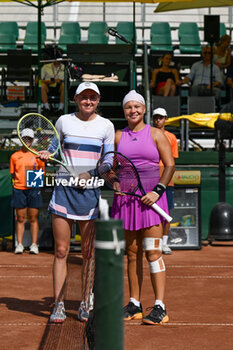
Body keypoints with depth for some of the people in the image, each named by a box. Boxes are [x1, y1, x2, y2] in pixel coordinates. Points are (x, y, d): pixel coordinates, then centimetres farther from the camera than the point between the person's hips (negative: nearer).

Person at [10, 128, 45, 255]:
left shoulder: (37, 155, 7)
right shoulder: (15, 156, 9)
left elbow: (42, 171, 13)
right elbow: (13, 174, 12)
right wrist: (21, 180, -3)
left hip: (33, 189, -1)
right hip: (19, 189, 1)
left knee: (33, 218, 0)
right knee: (20, 219, 2)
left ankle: (34, 244, 4)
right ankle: (19, 244, 6)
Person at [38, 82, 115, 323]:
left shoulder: (106, 126, 4)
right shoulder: (64, 121, 6)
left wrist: (93, 173, -11)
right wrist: (48, 155, -5)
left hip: (91, 190, 0)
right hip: (64, 188, 0)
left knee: (89, 252, 3)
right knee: (61, 251, -1)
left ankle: (85, 304, 13)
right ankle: (58, 305, 6)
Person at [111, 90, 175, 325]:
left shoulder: (156, 134, 3)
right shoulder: (118, 136, 11)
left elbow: (170, 165, 0)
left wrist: (157, 191, -11)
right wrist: (114, 181, -3)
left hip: (150, 198, -3)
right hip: (125, 198, 3)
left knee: (153, 253, -8)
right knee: (132, 253, 7)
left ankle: (160, 307, -7)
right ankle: (134, 305, 13)